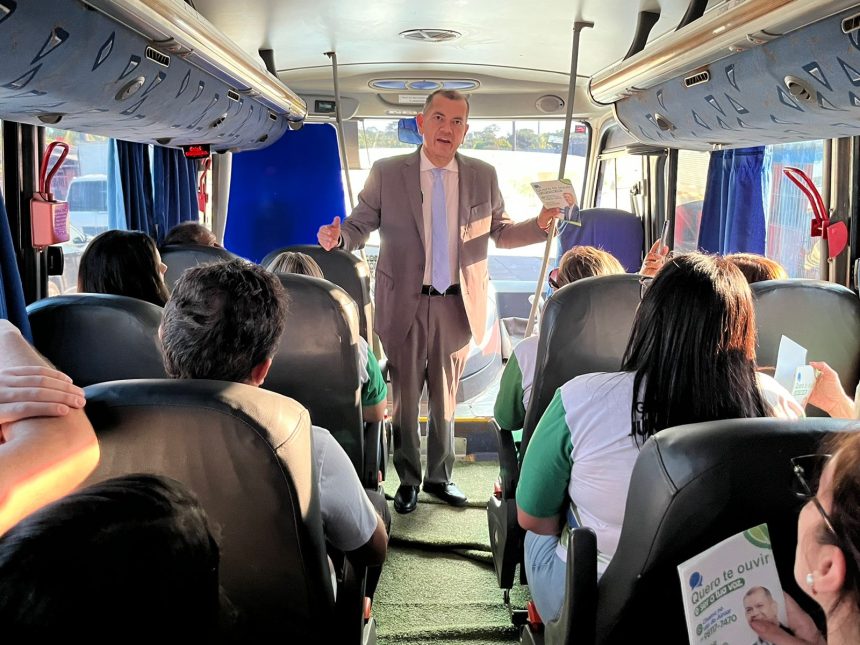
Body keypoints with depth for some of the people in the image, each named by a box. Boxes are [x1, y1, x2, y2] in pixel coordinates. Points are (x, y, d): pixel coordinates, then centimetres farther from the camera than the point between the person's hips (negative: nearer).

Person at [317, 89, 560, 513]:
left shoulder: (484, 177, 4)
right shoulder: (386, 173, -3)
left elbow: (500, 232, 10)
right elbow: (361, 224, -2)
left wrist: (539, 225, -8)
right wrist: (339, 237, -24)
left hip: (457, 305, 2)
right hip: (405, 304, -2)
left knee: (445, 396, 16)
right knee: (404, 396, 10)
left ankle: (439, 476, 34)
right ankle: (408, 480, 28)